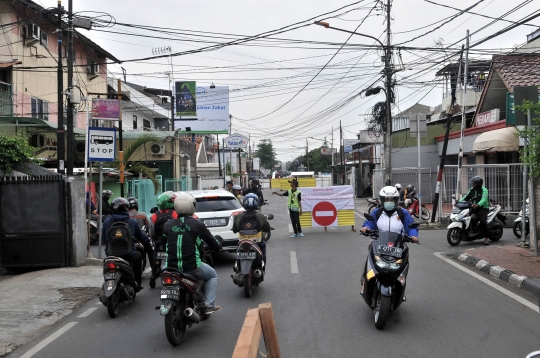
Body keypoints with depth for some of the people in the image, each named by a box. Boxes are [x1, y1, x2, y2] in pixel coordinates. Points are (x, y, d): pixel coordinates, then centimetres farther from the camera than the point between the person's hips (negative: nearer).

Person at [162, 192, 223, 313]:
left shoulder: (167, 225, 1)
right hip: (192, 267, -3)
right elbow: (211, 241, 3)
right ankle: (209, 305, 15)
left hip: (172, 267, 3)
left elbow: (164, 243, 14)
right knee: (212, 275, 25)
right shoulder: (198, 225, -7)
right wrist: (218, 246, 26)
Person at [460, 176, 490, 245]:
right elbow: (466, 197, 8)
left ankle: (486, 238, -21)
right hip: (474, 208, 7)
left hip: (482, 208, -7)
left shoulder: (484, 190, -8)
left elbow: (484, 199, -24)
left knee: (483, 221, -29)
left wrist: (478, 204, -44)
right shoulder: (471, 190, 15)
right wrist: (459, 202, -11)